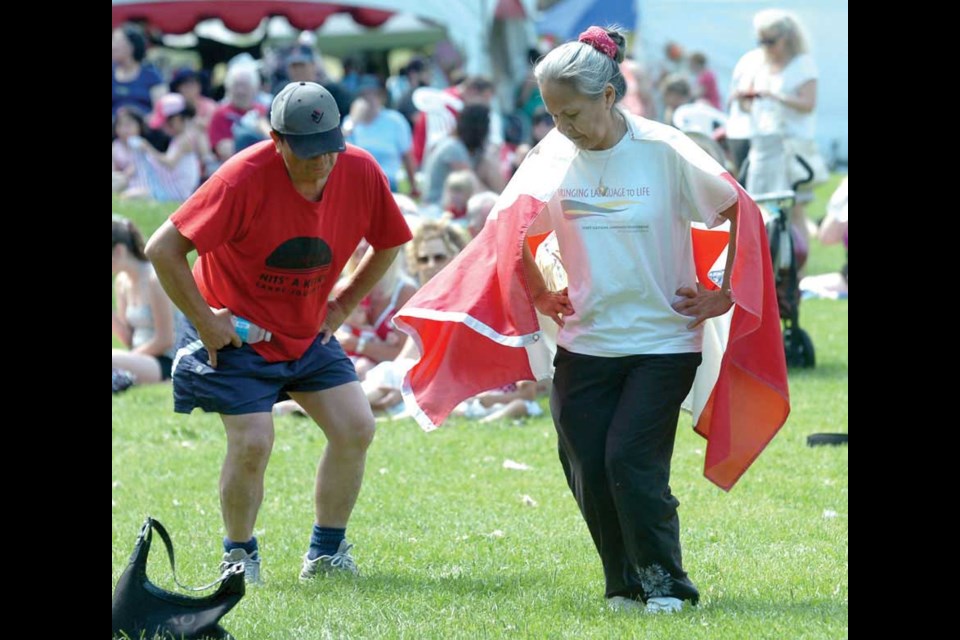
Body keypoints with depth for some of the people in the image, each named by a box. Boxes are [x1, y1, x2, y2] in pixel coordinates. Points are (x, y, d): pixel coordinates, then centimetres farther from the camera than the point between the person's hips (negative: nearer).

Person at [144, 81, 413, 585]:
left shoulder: (360, 172, -13)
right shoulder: (243, 178, -28)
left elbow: (388, 244, 8)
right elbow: (163, 250, -25)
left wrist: (342, 305, 3)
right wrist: (205, 321, -19)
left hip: (309, 334, 5)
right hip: (237, 332, -5)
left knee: (355, 429, -5)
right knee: (252, 443, -17)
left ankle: (327, 552, 12)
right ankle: (239, 557, 7)